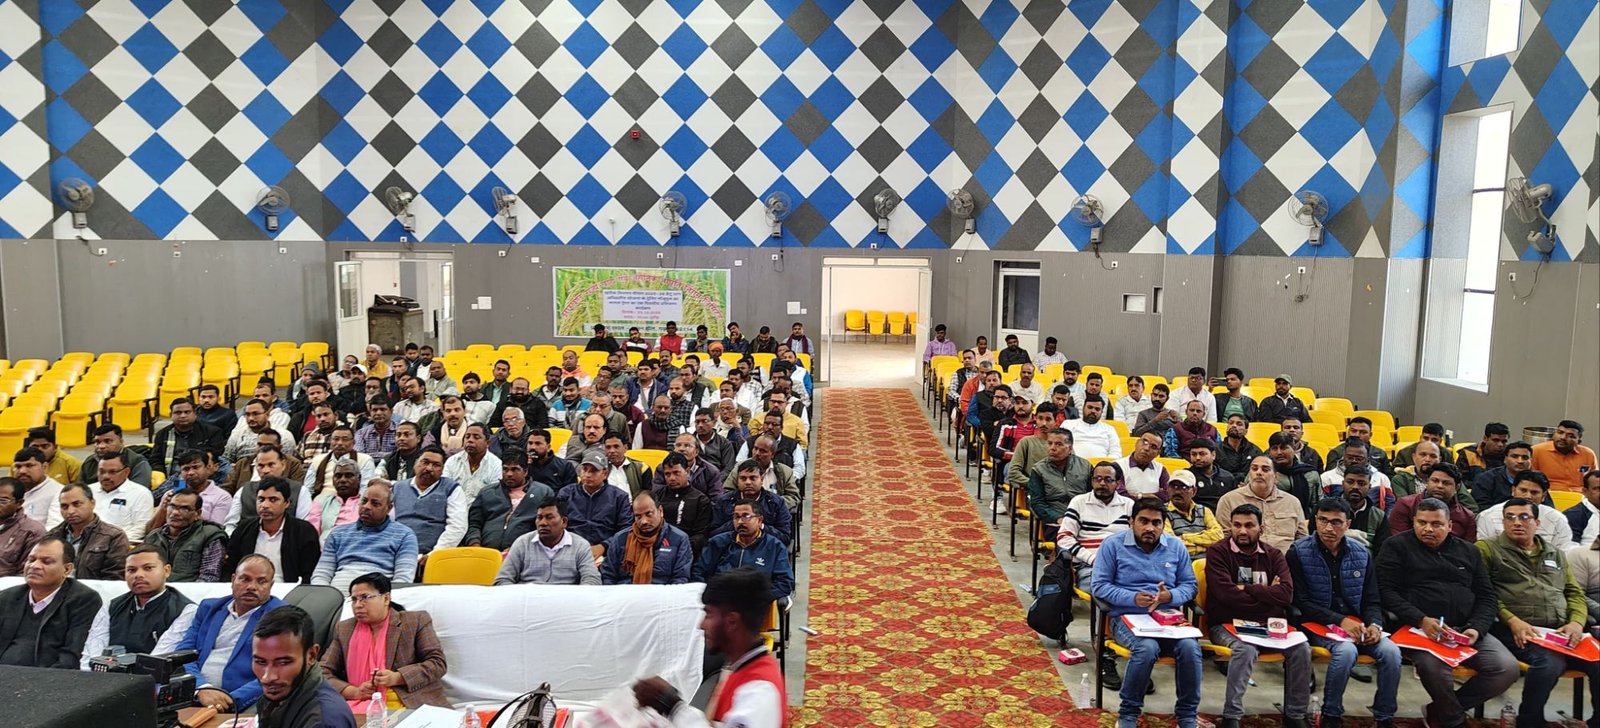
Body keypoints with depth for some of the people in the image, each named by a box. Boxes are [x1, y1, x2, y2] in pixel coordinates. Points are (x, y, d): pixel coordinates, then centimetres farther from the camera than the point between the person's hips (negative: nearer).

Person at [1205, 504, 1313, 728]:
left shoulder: (1273, 555, 9)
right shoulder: (1218, 552, -2)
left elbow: (1286, 594, -7)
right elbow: (1226, 594, -17)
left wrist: (1246, 589, -14)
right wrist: (1267, 594, -8)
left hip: (1268, 625, 4)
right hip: (1228, 624, -4)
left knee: (1301, 648, -19)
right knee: (1246, 649, -33)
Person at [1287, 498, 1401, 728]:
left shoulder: (1362, 554, 8)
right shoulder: (1298, 553, -5)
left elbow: (1372, 601, 11)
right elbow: (1300, 603, -8)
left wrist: (1374, 624, -11)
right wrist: (1340, 620, -19)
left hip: (1356, 623, 4)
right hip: (1317, 625, -4)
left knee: (1391, 651, -23)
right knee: (1346, 650, -33)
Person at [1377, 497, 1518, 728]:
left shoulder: (1468, 551, 19)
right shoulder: (1397, 546, 4)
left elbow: (1487, 597, 16)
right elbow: (1386, 591, -4)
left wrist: (1477, 628, -4)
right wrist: (1421, 620, -18)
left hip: (1465, 629, 5)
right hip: (1418, 629, -5)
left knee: (1507, 668, -16)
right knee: (1433, 666, -35)